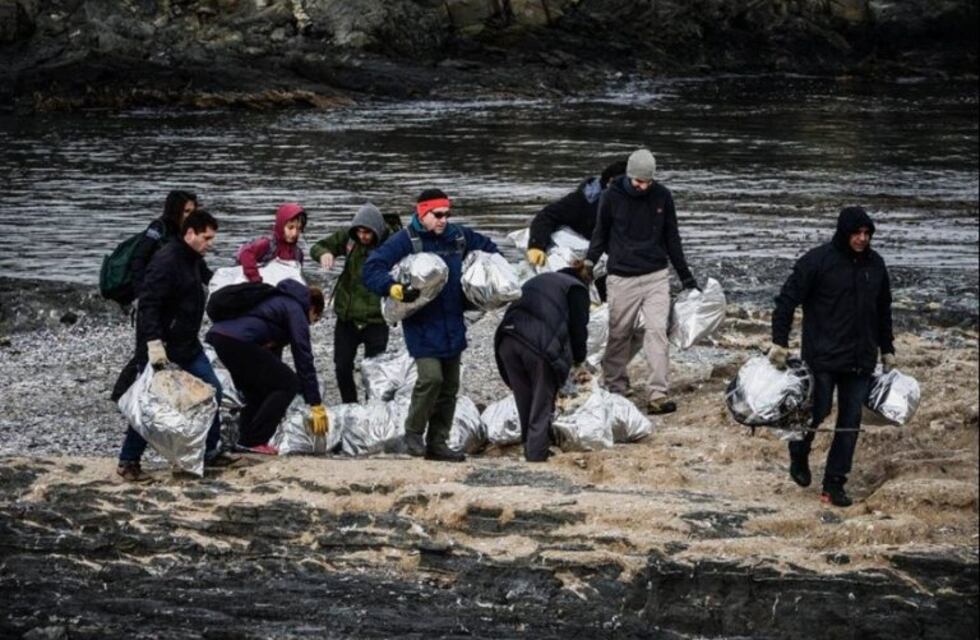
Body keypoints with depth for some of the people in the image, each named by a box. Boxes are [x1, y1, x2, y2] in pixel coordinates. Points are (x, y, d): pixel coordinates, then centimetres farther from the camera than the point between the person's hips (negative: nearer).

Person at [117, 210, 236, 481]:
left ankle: (208, 451, 20)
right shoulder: (166, 261, -20)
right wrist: (154, 343, -33)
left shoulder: (195, 261, 9)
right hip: (160, 347, -9)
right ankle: (128, 461, 8)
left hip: (187, 346, 9)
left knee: (211, 390, 9)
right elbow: (148, 304, -26)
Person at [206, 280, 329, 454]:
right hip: (237, 341, -9)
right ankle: (255, 441, -2)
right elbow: (303, 359, -1)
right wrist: (316, 405, -2)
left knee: (257, 389, 26)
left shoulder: (278, 301, 32)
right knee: (289, 383, 1)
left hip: (216, 336, 9)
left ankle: (245, 440, 17)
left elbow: (273, 351, 38)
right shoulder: (296, 310, 6)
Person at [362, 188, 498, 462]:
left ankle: (437, 442, 20)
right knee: (431, 377, -21)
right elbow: (372, 269, -16)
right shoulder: (405, 240, -10)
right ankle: (413, 433, 0)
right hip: (421, 325, -6)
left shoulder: (458, 236, 6)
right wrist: (395, 289, -30)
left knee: (450, 385, 9)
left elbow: (488, 248, 26)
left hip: (452, 325, 6)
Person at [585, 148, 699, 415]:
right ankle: (615, 388, 18)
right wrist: (588, 263, -2)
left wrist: (686, 276, 15)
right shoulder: (611, 197, -4)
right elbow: (600, 233, 8)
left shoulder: (662, 197, 1)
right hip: (621, 278, -1)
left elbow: (672, 238, 11)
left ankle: (658, 394, -13)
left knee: (657, 331, -10)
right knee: (619, 335, 5)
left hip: (656, 276, 1)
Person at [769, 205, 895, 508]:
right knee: (818, 410, -6)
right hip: (823, 357, -5)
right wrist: (779, 342, -12)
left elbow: (883, 310, 20)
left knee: (851, 420, 2)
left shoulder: (875, 264, 8)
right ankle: (799, 455, 25)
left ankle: (834, 483, 9)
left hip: (861, 359, 5)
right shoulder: (817, 261, -8)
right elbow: (787, 299, -7)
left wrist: (887, 349, 21)